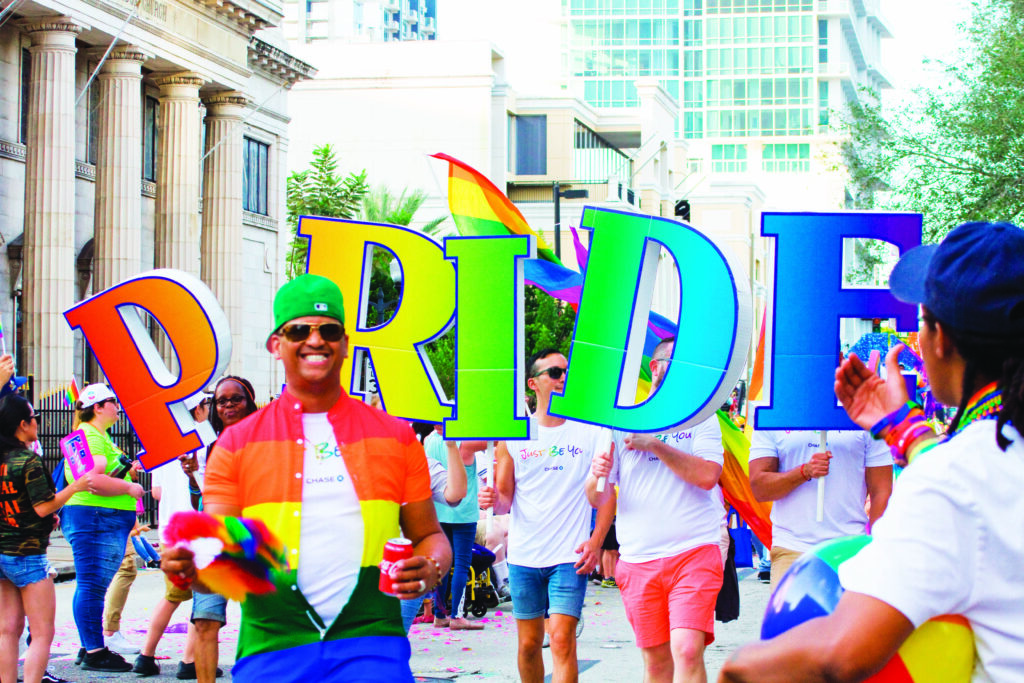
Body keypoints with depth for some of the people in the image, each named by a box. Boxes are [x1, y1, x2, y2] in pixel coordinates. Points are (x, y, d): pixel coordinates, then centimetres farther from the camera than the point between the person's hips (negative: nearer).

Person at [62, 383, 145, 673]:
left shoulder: (99, 435, 22)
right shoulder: (91, 437, -14)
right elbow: (94, 482, -25)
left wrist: (126, 469, 19)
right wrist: (130, 487, -15)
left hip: (107, 521, 12)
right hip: (94, 520, -12)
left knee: (91, 587, 14)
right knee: (92, 586, -8)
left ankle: (90, 648, 20)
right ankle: (94, 652, -7)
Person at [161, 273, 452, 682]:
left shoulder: (395, 438, 12)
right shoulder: (236, 445, 10)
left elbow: (429, 535, 17)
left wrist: (430, 569, -5)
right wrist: (190, 567, -16)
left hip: (370, 644, 0)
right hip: (270, 649, 0)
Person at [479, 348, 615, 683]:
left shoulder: (592, 431, 1)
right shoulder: (513, 435, 5)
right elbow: (505, 498, 7)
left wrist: (595, 542, -11)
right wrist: (493, 500, -17)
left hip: (570, 556, -3)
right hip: (523, 555, 3)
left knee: (562, 641, -14)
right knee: (528, 644, 9)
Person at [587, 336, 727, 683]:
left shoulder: (702, 417, 7)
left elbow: (707, 475, -9)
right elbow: (598, 498, 10)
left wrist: (655, 444, -10)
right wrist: (597, 476, -13)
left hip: (694, 552, -2)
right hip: (639, 560, 3)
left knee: (687, 651, -18)